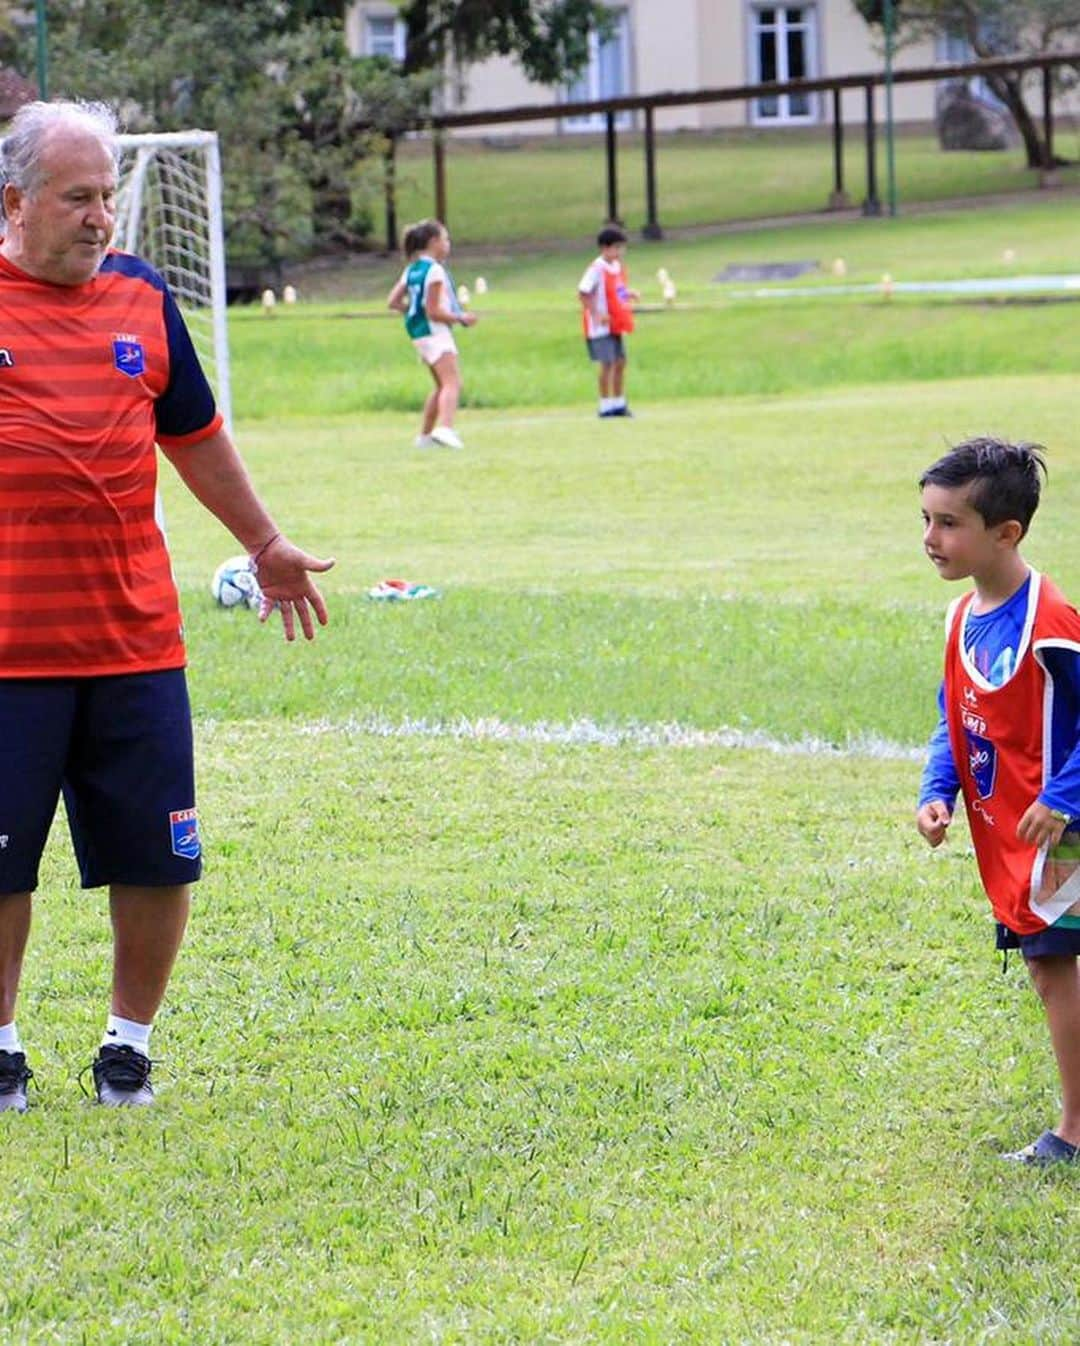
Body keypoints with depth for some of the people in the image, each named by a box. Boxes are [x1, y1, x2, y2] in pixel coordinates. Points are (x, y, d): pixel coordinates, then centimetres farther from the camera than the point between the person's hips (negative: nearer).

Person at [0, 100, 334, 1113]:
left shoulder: (140, 296, 10)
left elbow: (195, 437, 23)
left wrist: (266, 546, 30)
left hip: (137, 643, 3)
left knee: (158, 863, 3)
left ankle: (129, 1045, 19)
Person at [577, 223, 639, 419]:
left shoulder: (618, 267, 9)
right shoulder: (596, 268, -16)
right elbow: (583, 293, -18)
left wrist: (630, 295, 2)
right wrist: (597, 314, -23)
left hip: (616, 325, 8)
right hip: (601, 327, -8)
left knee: (620, 362, 11)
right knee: (607, 363, -7)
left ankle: (619, 403, 21)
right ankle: (605, 406, 0)